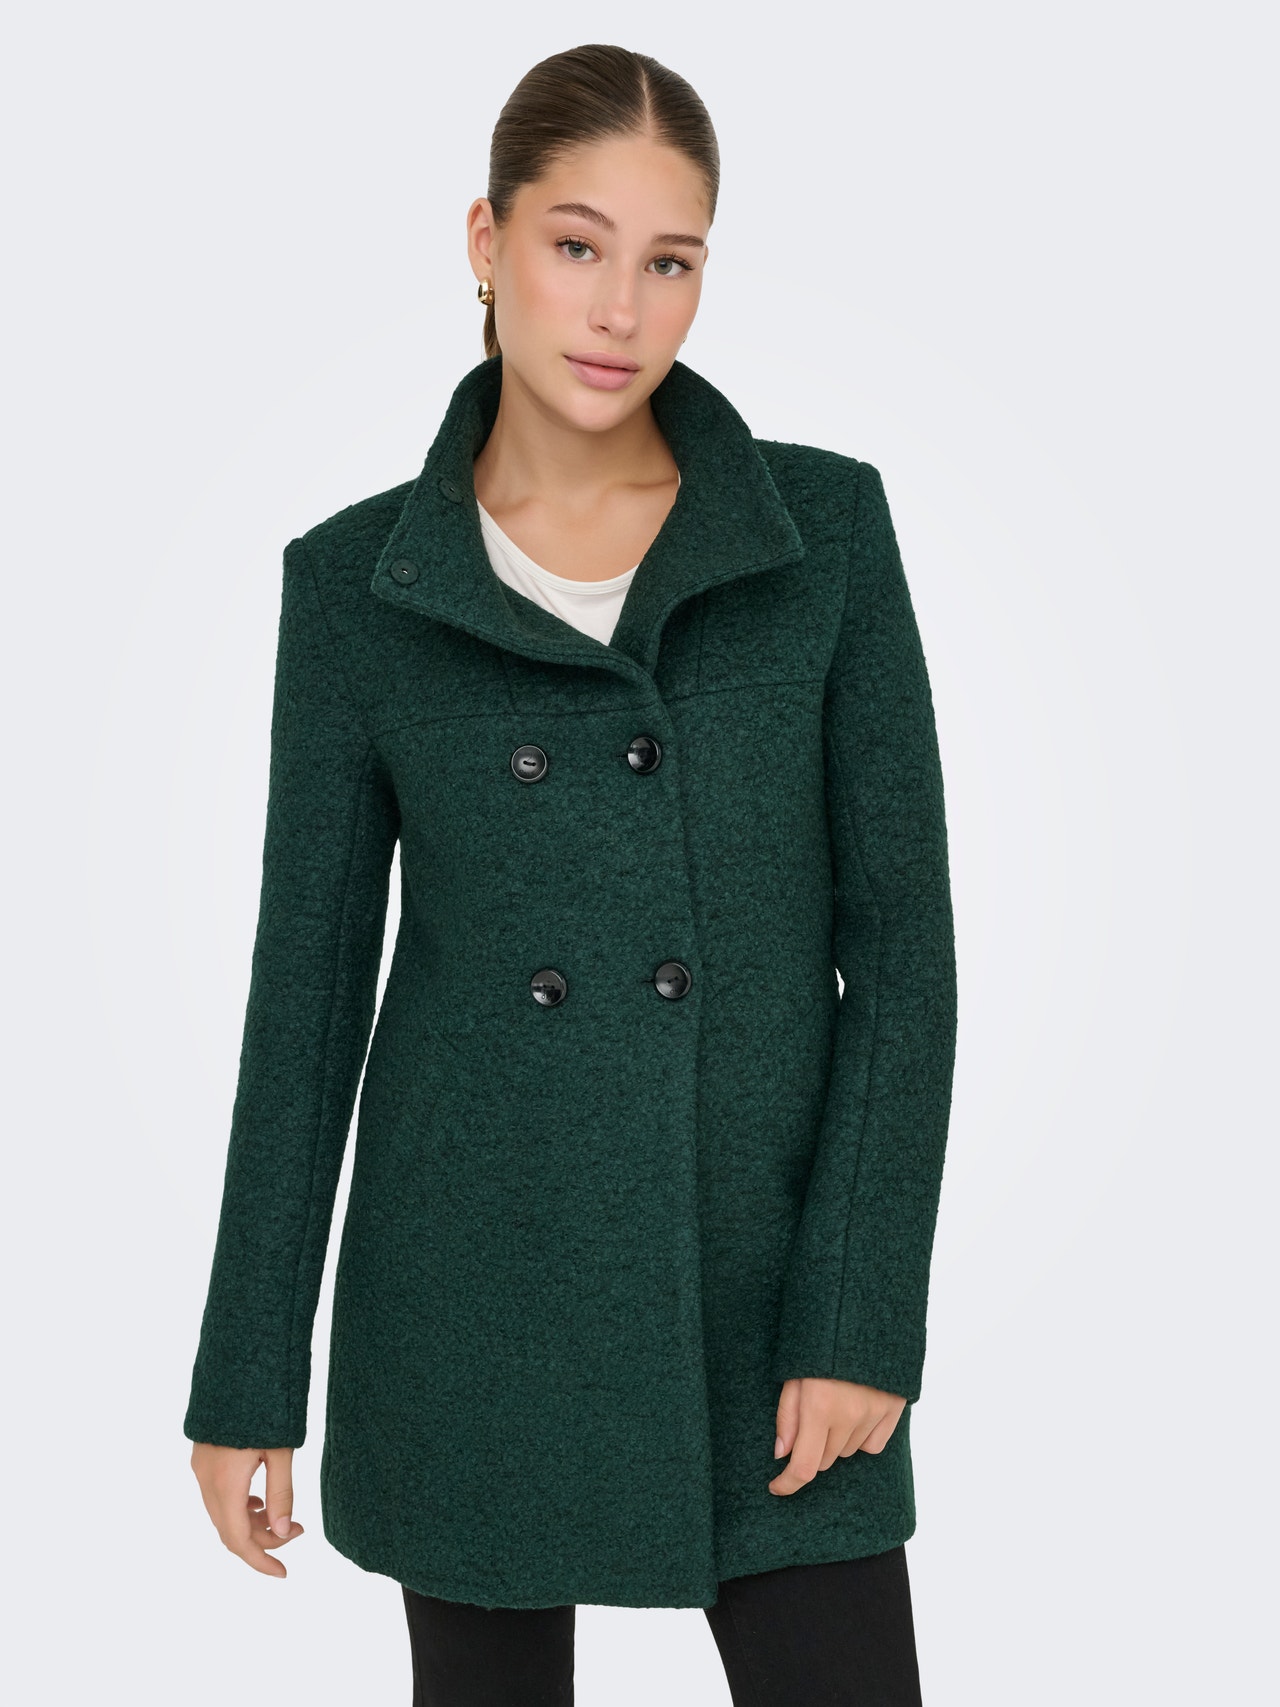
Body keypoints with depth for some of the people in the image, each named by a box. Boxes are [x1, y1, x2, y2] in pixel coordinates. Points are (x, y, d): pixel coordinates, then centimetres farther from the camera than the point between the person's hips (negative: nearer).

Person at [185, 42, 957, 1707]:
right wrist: (247, 1379, 2)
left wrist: (862, 1314, -10)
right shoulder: (359, 582, -2)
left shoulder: (827, 528, -2)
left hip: (762, 1285, 0)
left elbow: (902, 932, -3)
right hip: (472, 1289, 1)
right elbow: (308, 986, 1)